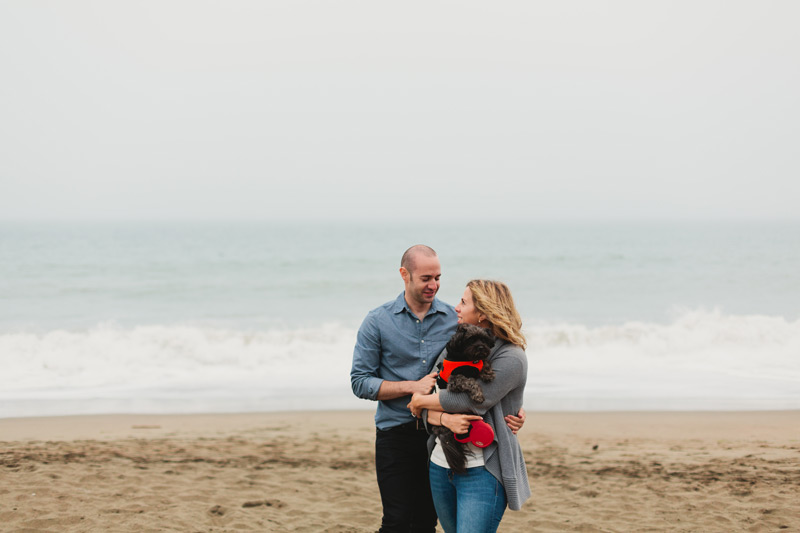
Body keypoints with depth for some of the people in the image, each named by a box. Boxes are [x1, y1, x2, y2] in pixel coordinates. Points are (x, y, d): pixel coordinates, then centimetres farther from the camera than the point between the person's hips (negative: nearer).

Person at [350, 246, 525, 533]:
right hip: (396, 436, -2)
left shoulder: (455, 319, 4)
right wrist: (413, 386, -14)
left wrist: (508, 410, -13)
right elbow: (360, 382, -4)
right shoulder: (377, 321, -1)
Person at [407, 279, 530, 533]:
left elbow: (469, 400, -19)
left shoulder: (512, 358, -9)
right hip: (441, 465, 7)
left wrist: (421, 401, -4)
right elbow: (426, 411, 5)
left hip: (483, 471, -7)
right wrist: (444, 419, -19)